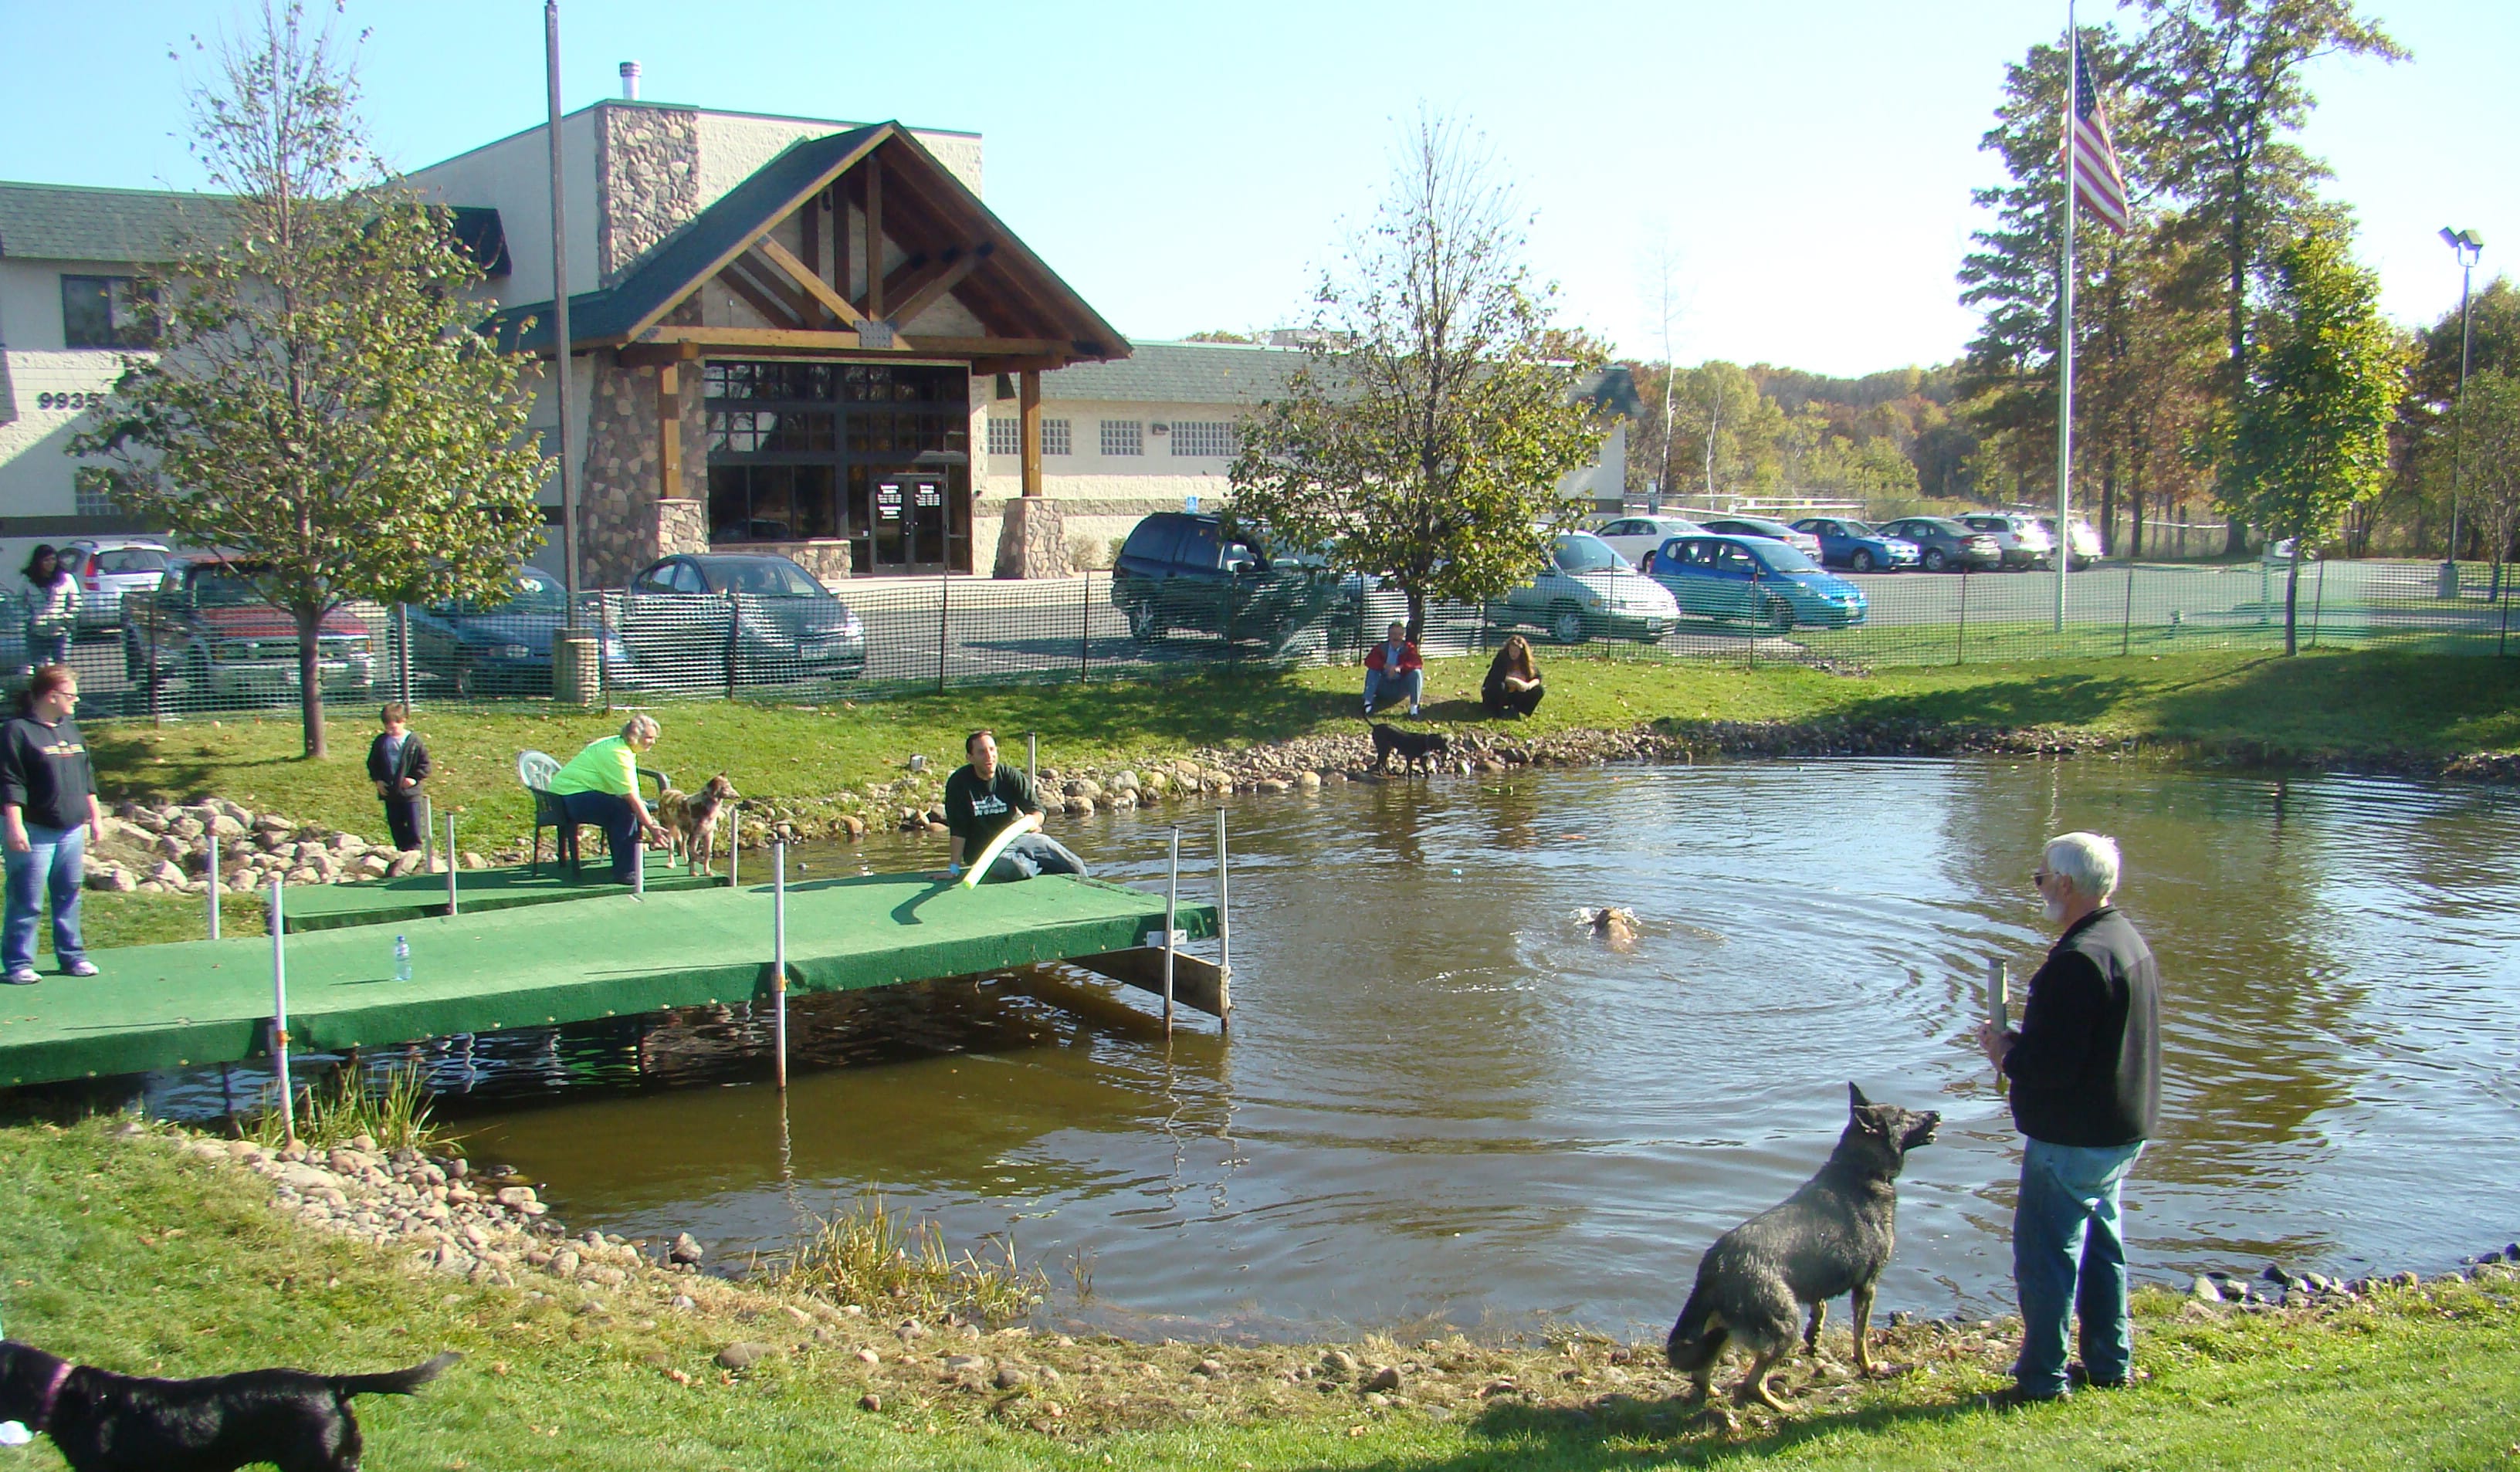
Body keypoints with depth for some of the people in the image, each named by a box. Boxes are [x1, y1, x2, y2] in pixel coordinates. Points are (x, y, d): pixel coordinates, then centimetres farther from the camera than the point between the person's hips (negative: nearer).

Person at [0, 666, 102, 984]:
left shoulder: (70, 730, 14)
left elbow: (87, 779, 20)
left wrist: (95, 817, 19)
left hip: (72, 830, 7)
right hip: (35, 833, -7)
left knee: (69, 897, 12)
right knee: (26, 902, -3)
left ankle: (72, 955, 21)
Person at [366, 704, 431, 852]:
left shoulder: (414, 742, -8)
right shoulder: (381, 742, 4)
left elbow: (424, 764, -3)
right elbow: (372, 763, 15)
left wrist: (415, 779, -14)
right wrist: (377, 780, 1)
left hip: (410, 793, -4)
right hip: (389, 793, 4)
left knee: (413, 827, -5)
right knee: (396, 826, 11)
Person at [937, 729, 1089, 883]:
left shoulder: (1010, 776, -5)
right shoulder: (960, 783, -13)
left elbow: (1038, 810, -5)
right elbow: (958, 830, -13)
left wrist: (1032, 820, -30)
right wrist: (954, 868, -16)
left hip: (1016, 837, 3)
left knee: (1077, 868, -9)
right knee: (1016, 868, -38)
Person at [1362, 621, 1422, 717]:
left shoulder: (1409, 648, -5)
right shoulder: (1381, 648, -2)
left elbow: (1419, 663, -23)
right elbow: (1369, 661, -19)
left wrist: (1400, 668, -40)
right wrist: (1384, 666, -38)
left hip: (1402, 688, -1)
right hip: (1384, 687, 1)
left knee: (1416, 673, -25)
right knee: (1372, 671, -22)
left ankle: (1414, 707, -27)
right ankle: (1368, 703, -28)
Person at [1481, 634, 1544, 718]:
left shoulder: (1526, 661, -5)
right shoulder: (1502, 658, -18)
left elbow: (1537, 678, -7)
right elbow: (1495, 676, -30)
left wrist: (1529, 686, -29)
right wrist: (1515, 681, -37)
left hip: (1514, 696, 4)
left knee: (1539, 691, -13)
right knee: (1499, 685, -38)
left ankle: (1514, 709, -4)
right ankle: (1497, 710, -12)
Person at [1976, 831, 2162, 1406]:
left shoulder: (2078, 960, -26)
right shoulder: (2130, 941, 8)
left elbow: (2052, 1064, -29)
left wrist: (2006, 1052, -10)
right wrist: (2021, 1043, 8)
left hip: (2073, 1138, -10)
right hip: (2124, 1129, 10)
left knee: (2044, 1253, 0)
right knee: (2100, 1245, 21)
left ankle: (2042, 1379, 7)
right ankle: (2110, 1364, 30)